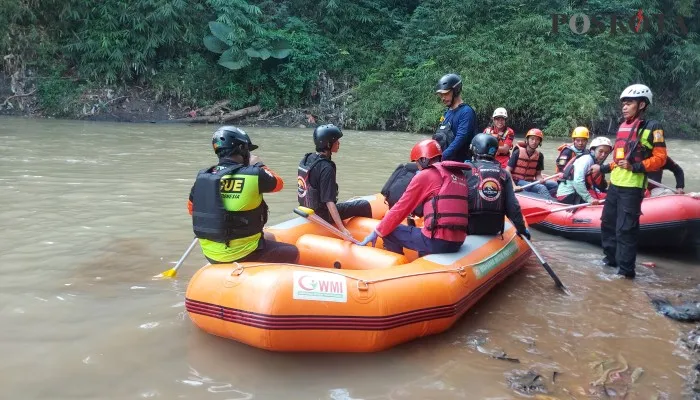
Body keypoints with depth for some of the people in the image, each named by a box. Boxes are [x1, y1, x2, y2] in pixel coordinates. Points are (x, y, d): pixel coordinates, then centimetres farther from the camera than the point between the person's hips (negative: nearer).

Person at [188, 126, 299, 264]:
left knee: (269, 239, 29)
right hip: (243, 254, -6)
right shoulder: (253, 174, -18)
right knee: (292, 252, 15)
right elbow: (278, 183, 1)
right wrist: (259, 165, 16)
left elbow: (191, 208, 11)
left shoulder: (202, 177, -2)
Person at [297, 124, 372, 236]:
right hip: (323, 215, -9)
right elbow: (329, 202, -29)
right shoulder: (326, 168, -26)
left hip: (308, 209, 9)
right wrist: (342, 229, -31)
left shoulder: (307, 159, 0)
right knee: (365, 206, -2)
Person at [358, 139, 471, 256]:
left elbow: (400, 209, 0)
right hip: (458, 242, 7)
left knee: (390, 232, 8)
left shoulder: (425, 175, -2)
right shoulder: (460, 174, 14)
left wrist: (377, 232, 8)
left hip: (437, 241, -7)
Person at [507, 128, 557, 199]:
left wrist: (540, 179, -14)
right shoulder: (518, 152, -6)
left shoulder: (539, 156, 7)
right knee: (541, 188, -27)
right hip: (518, 181, -6)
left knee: (554, 185, -14)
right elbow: (507, 171, -9)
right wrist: (513, 186, -22)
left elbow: (538, 174, 11)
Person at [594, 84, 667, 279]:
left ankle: (626, 269, 4)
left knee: (625, 228, -6)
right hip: (615, 184, 8)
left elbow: (660, 158, -11)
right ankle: (611, 258, 32)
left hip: (632, 187, -8)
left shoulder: (651, 127, -7)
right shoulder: (622, 126, 14)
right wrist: (604, 168, 19)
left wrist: (635, 167, -22)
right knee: (608, 222, 16)